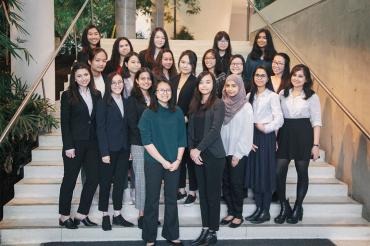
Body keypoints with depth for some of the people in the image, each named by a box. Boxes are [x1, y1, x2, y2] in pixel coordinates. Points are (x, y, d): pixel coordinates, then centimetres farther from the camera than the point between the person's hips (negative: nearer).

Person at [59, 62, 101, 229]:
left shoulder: (96, 95, 9)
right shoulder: (68, 96, -4)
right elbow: (64, 123, -7)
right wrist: (68, 146, -13)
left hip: (92, 144, 5)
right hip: (75, 143, -4)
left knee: (94, 178, 3)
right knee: (70, 179, 5)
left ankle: (82, 214, 16)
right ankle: (64, 216, 18)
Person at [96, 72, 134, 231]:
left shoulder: (126, 102, 10)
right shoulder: (103, 103, -4)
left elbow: (127, 126, 9)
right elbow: (100, 129, -9)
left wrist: (129, 149, 3)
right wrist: (104, 152, -14)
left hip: (124, 149, 5)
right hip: (109, 149, -4)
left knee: (120, 182, 9)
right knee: (106, 182, 5)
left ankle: (117, 215, 18)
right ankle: (105, 215, 16)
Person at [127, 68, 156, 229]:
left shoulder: (154, 99, 12)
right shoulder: (133, 100, 0)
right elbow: (132, 124, -6)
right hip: (139, 144, -4)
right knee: (141, 178, 1)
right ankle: (142, 214, 10)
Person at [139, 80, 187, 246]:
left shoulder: (178, 112, 5)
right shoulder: (148, 114, -4)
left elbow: (182, 138, 6)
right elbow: (147, 141, -9)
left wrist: (178, 160, -5)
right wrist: (163, 161, -12)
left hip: (174, 163, 3)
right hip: (154, 162, -2)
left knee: (171, 199, 10)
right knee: (152, 200, 5)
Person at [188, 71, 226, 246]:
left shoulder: (218, 104, -6)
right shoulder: (195, 104, 11)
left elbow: (215, 130, -14)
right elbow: (190, 129, 10)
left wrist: (199, 149, -15)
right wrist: (191, 149, -3)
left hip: (213, 154, -6)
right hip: (197, 154, 6)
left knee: (213, 194, 1)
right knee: (202, 193, 10)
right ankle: (205, 230, 19)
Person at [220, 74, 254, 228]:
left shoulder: (246, 107, -7)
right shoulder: (223, 104, 5)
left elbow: (247, 132, -10)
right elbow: (219, 128, 7)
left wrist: (238, 153, -12)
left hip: (237, 153, -4)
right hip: (223, 151, 4)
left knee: (236, 183, 3)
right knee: (225, 183, 8)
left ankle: (238, 215, 16)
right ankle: (231, 212, 22)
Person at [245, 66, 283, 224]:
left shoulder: (272, 96, -4)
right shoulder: (250, 96, 11)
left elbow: (279, 120, -12)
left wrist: (264, 128, -8)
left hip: (266, 137, -5)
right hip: (252, 137, 5)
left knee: (266, 173, 0)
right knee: (253, 172, 7)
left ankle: (266, 212, 10)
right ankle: (258, 208, 19)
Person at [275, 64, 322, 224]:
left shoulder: (312, 96, 0)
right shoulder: (283, 94, 8)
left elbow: (316, 122, -3)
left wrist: (316, 145, -9)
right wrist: (275, 139, 0)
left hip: (303, 135, -2)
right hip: (285, 134, 3)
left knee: (302, 173, 6)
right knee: (279, 172, -3)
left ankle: (297, 209, 20)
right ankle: (284, 208, 13)